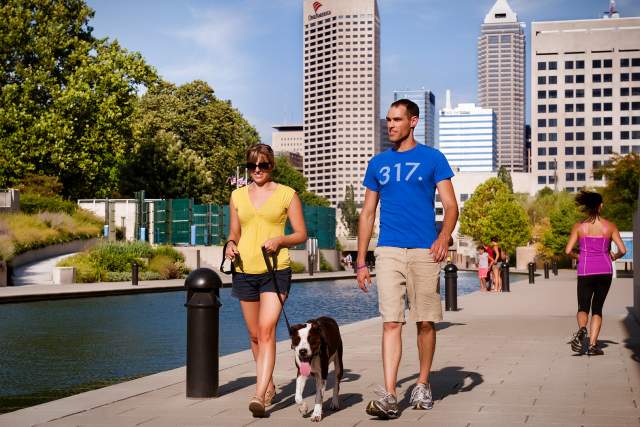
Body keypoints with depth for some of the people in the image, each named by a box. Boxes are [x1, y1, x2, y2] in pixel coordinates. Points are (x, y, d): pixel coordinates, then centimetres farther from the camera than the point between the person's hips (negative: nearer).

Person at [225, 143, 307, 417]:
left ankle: (259, 396, -22)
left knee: (266, 331, -17)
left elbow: (301, 234, 2)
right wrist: (230, 245, -4)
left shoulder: (287, 194, 1)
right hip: (244, 271, 4)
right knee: (255, 335, 12)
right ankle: (269, 386, 31)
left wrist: (279, 240, -16)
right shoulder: (237, 195, 11)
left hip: (276, 271, -4)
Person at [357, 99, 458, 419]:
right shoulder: (378, 163, 13)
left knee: (425, 321, 5)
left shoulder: (432, 159, 5)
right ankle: (388, 396, -12)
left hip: (424, 252, -1)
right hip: (388, 251, 1)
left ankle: (422, 386, 21)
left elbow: (451, 206, 0)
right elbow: (367, 213, 15)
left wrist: (444, 236, -20)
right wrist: (361, 261, 10)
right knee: (391, 322, -7)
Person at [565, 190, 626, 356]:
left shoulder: (579, 226, -1)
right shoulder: (609, 226, 0)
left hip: (585, 271, 0)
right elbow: (623, 250, -2)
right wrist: (614, 257, 18)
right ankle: (592, 345, 2)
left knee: (583, 308, 10)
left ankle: (581, 330, -23)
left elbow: (568, 250, -5)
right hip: (605, 271, 1)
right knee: (597, 308, 12)